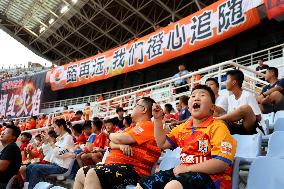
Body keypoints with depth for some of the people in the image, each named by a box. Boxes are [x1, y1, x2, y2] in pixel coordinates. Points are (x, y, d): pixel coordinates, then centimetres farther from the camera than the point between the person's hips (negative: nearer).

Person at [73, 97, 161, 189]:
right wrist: (121, 145, -9)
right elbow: (112, 143, 16)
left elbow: (119, 139, -16)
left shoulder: (147, 126, -9)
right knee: (81, 173, 8)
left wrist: (111, 135, 8)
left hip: (131, 170, -10)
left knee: (92, 175, -30)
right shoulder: (134, 127, 24)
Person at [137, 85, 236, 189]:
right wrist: (157, 119, 14)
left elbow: (222, 164, -18)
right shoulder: (182, 127, 16)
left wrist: (187, 168, -18)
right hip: (184, 173, 7)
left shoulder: (217, 127, -8)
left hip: (210, 177, -7)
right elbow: (162, 143, 23)